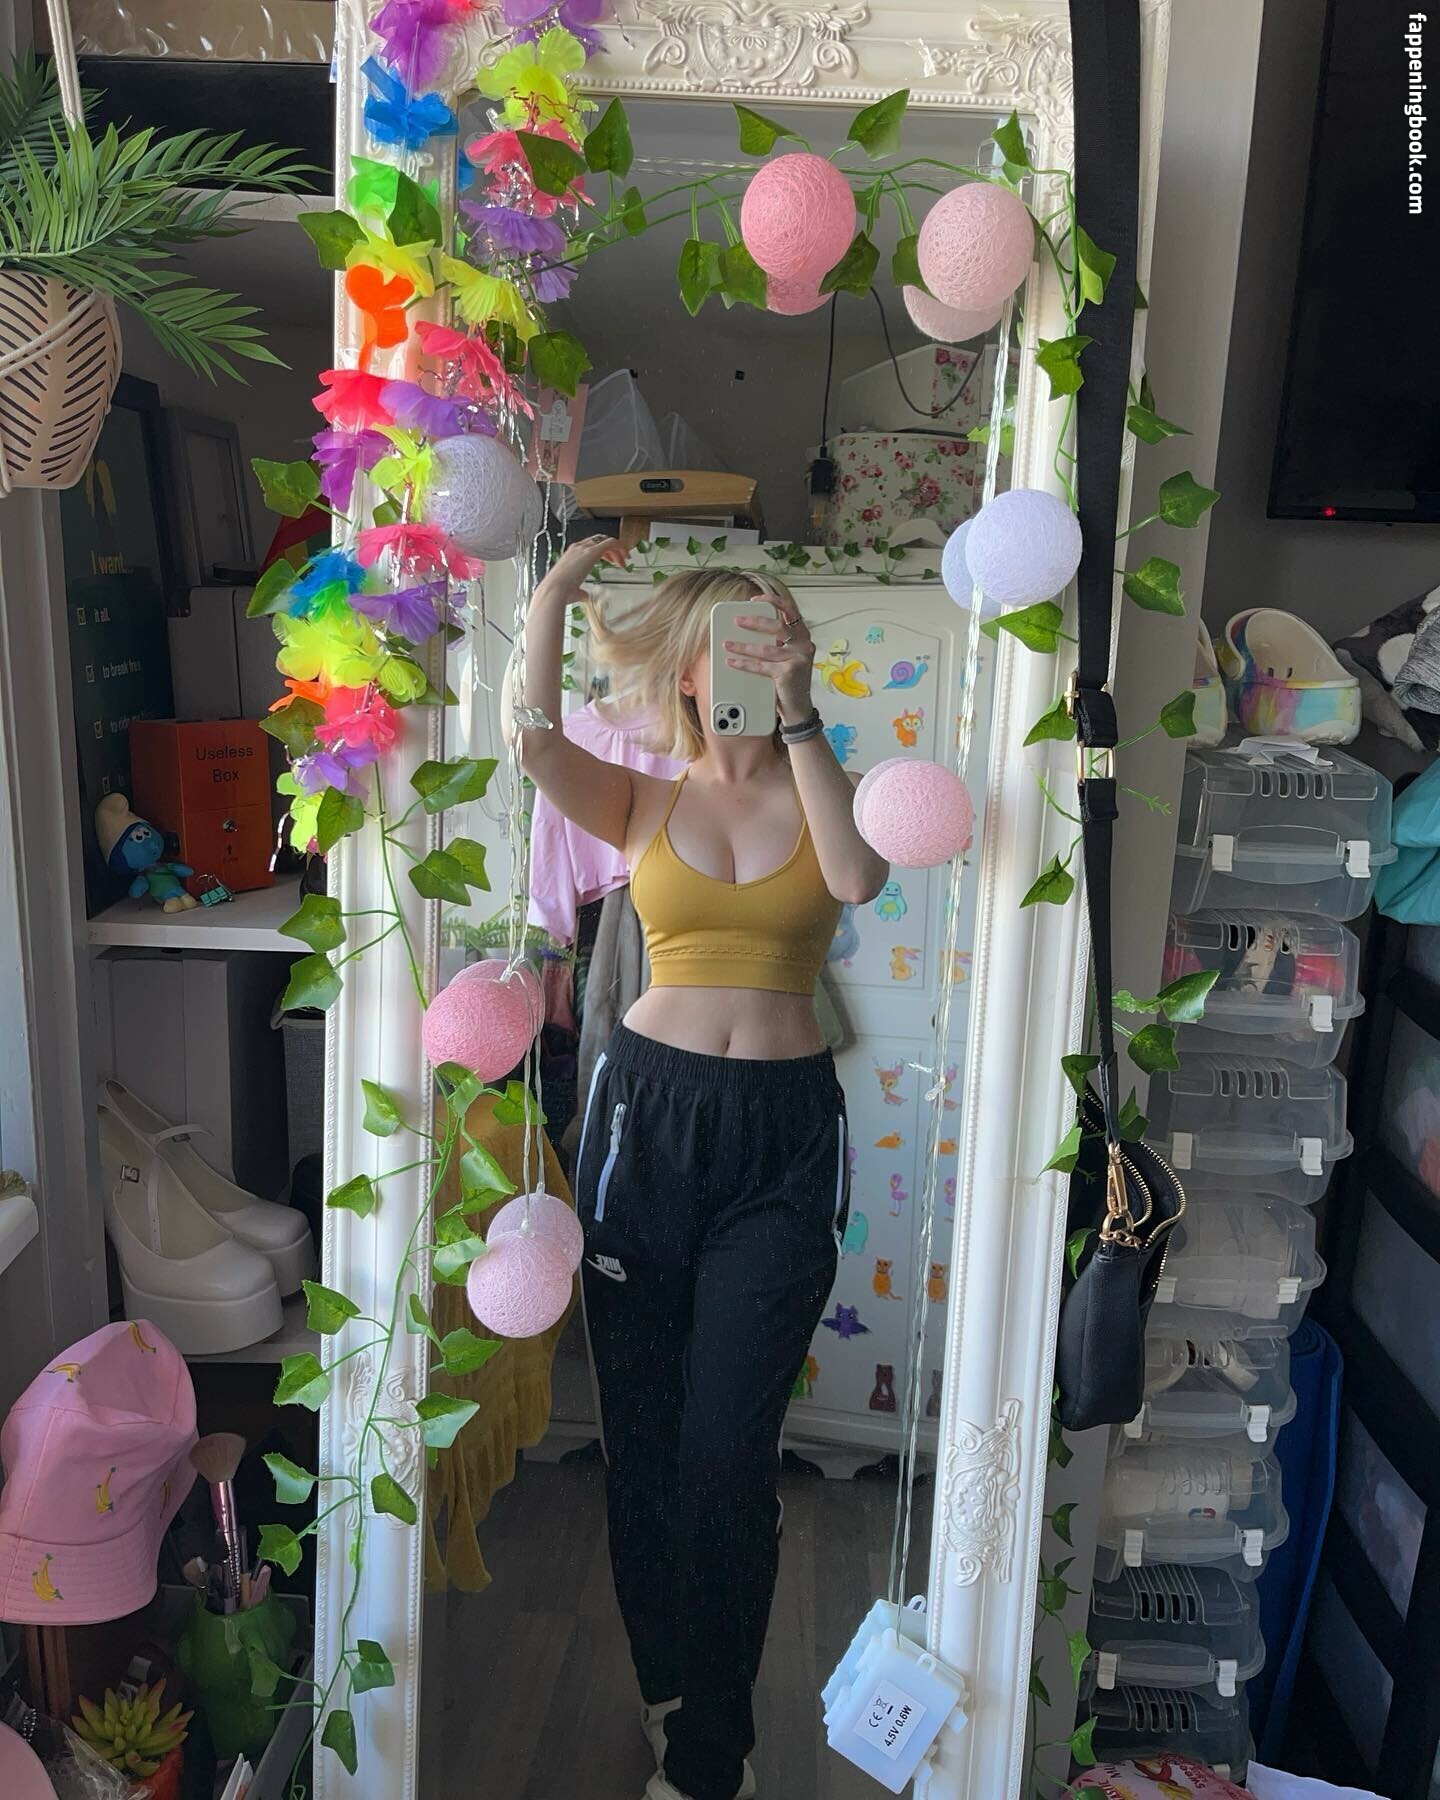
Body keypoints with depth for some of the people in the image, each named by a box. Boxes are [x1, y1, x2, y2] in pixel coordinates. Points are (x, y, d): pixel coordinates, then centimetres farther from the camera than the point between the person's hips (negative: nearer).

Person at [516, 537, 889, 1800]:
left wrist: (798, 714, -17)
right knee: (642, 1422, 13)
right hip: (648, 1111, 1)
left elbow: (860, 879, -18)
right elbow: (532, 739, -14)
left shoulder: (820, 791, 5)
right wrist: (557, 589, -16)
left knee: (729, 1444, 1)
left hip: (785, 1132, -1)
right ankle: (666, 1674, 40)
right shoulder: (640, 801, 5)